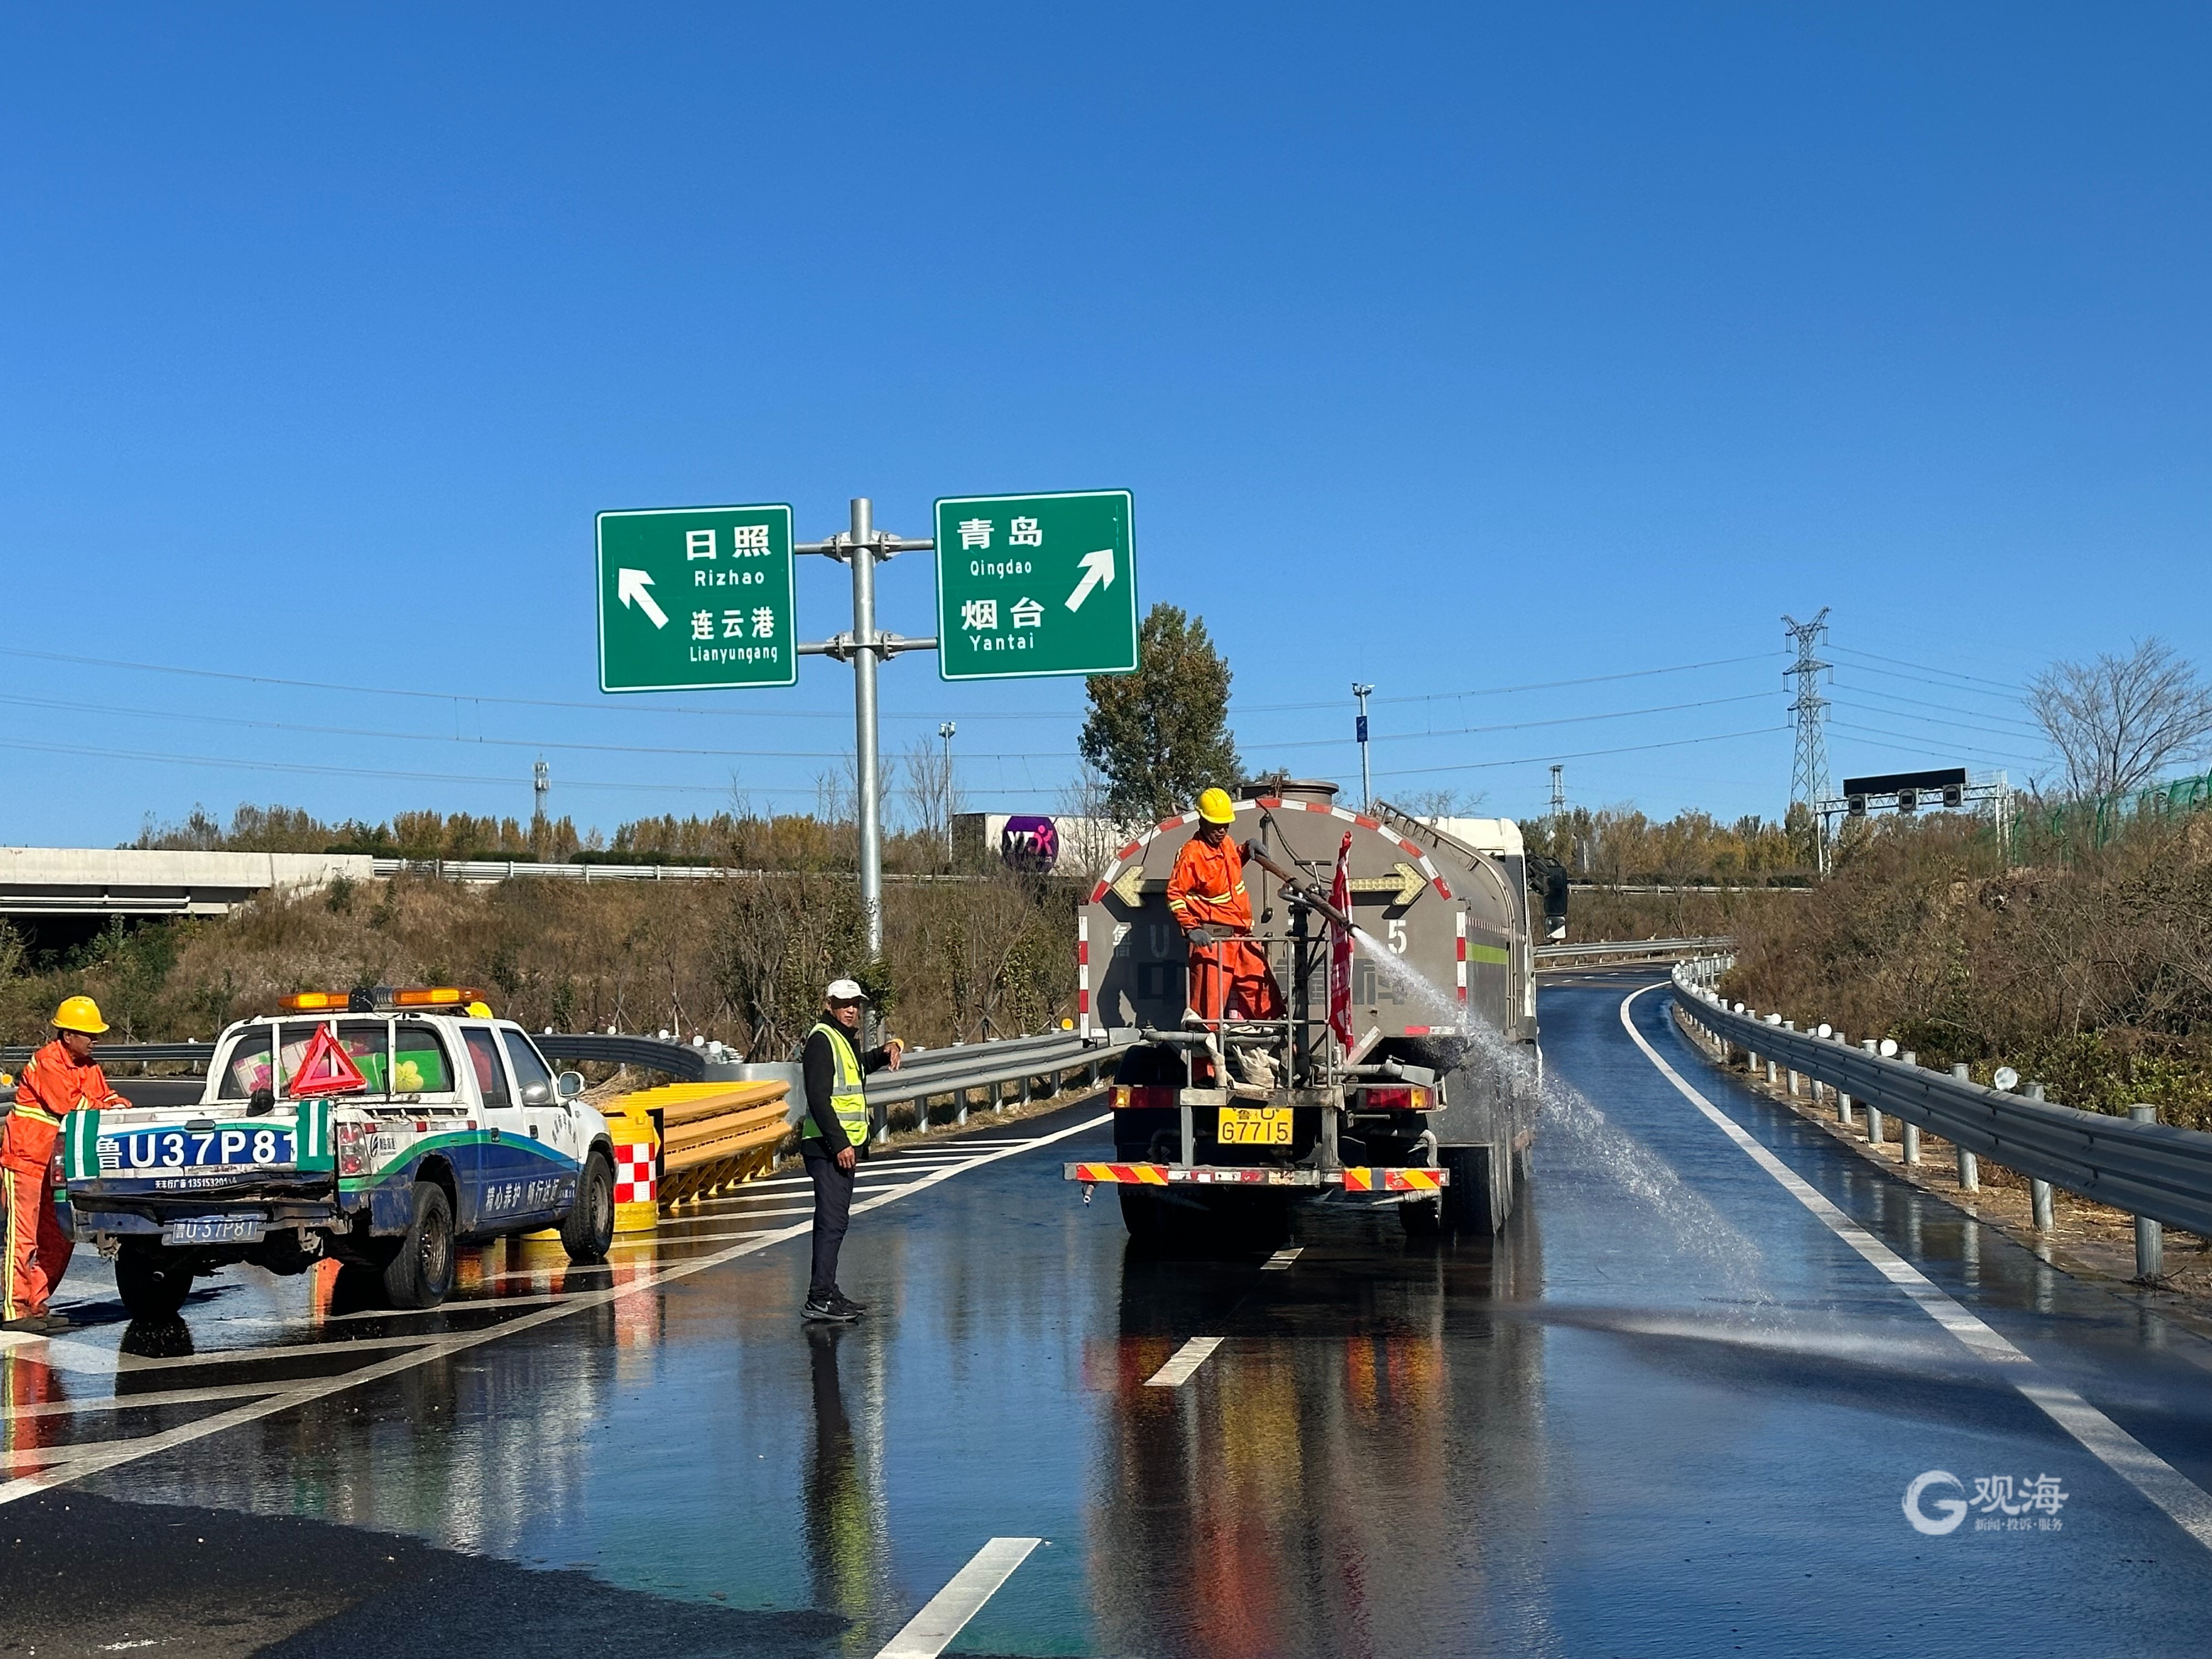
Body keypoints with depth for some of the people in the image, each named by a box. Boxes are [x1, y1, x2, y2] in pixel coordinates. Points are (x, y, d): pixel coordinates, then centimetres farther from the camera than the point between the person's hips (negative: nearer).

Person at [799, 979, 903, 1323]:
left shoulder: (844, 1039, 18)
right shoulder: (822, 1039, -12)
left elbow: (860, 1066, 42)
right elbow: (818, 1099, -20)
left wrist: (887, 1049, 22)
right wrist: (840, 1144, -24)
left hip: (845, 1145, 10)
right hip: (828, 1147, -10)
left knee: (835, 1220, 14)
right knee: (832, 1221, -14)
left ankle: (828, 1292, 22)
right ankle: (819, 1299, -16)